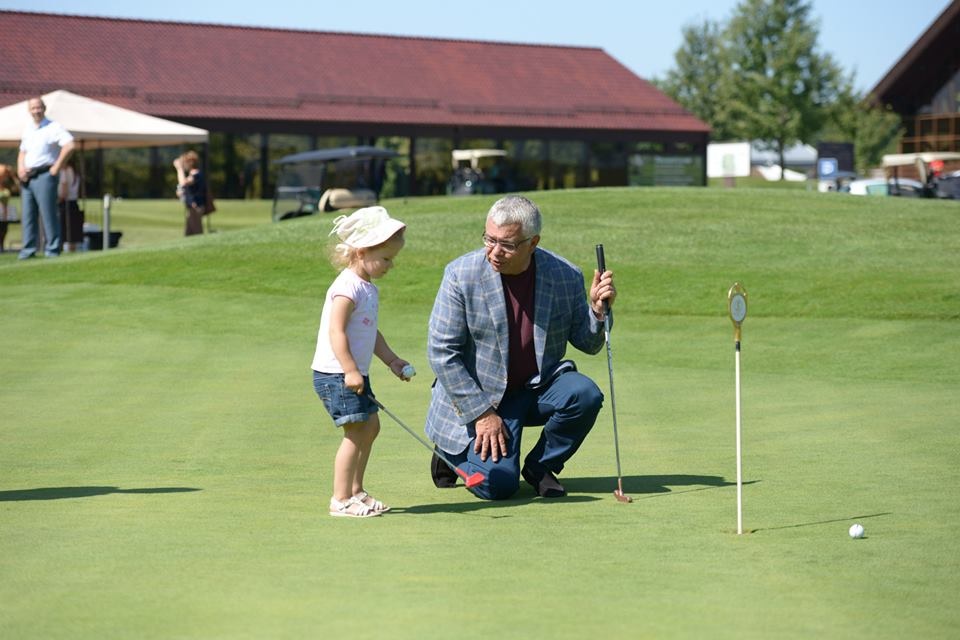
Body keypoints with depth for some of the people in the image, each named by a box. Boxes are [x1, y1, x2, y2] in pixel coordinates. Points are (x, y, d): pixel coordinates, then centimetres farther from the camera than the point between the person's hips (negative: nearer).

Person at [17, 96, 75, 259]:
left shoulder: (53, 128, -6)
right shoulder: (27, 130, 17)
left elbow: (69, 146, -19)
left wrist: (56, 167, -16)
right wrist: (21, 169, 5)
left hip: (44, 176, -7)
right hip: (27, 178, 7)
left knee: (48, 214, -8)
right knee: (28, 215, 7)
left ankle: (52, 249, -5)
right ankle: (28, 249, 11)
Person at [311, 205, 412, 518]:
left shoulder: (369, 290, 14)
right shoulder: (347, 288, -17)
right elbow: (336, 332, -23)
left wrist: (391, 360, 17)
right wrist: (350, 371, -27)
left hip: (354, 374, 10)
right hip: (336, 374, -10)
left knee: (370, 425, 16)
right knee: (356, 432, -10)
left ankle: (355, 490, 27)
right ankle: (341, 500, -3)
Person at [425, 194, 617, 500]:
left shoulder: (566, 276, -8)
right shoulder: (461, 274, -15)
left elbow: (588, 344, 3)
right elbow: (442, 353, -13)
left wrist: (597, 308, -20)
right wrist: (483, 414, -16)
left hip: (539, 387, 3)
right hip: (479, 396, -3)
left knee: (585, 395, -27)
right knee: (498, 484, -21)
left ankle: (540, 466, 0)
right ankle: (452, 452, 15)